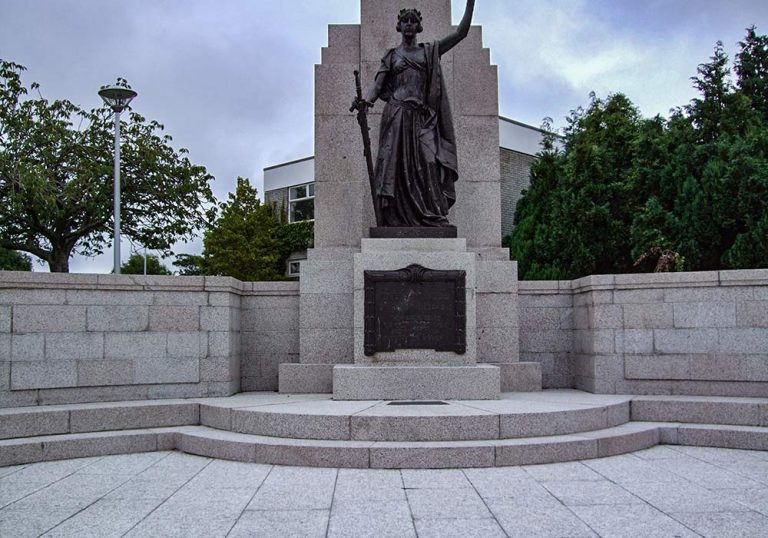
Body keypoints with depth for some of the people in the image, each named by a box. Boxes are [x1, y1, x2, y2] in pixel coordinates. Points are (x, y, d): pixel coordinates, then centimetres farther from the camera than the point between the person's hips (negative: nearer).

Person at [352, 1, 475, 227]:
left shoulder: (430, 51, 19)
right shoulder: (391, 56, 17)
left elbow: (461, 32, 14)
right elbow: (377, 84, 5)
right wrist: (365, 100, -16)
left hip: (422, 118, 1)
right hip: (397, 117, -1)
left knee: (428, 163, -16)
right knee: (396, 166, -11)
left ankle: (434, 219, -21)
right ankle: (397, 221, -13)